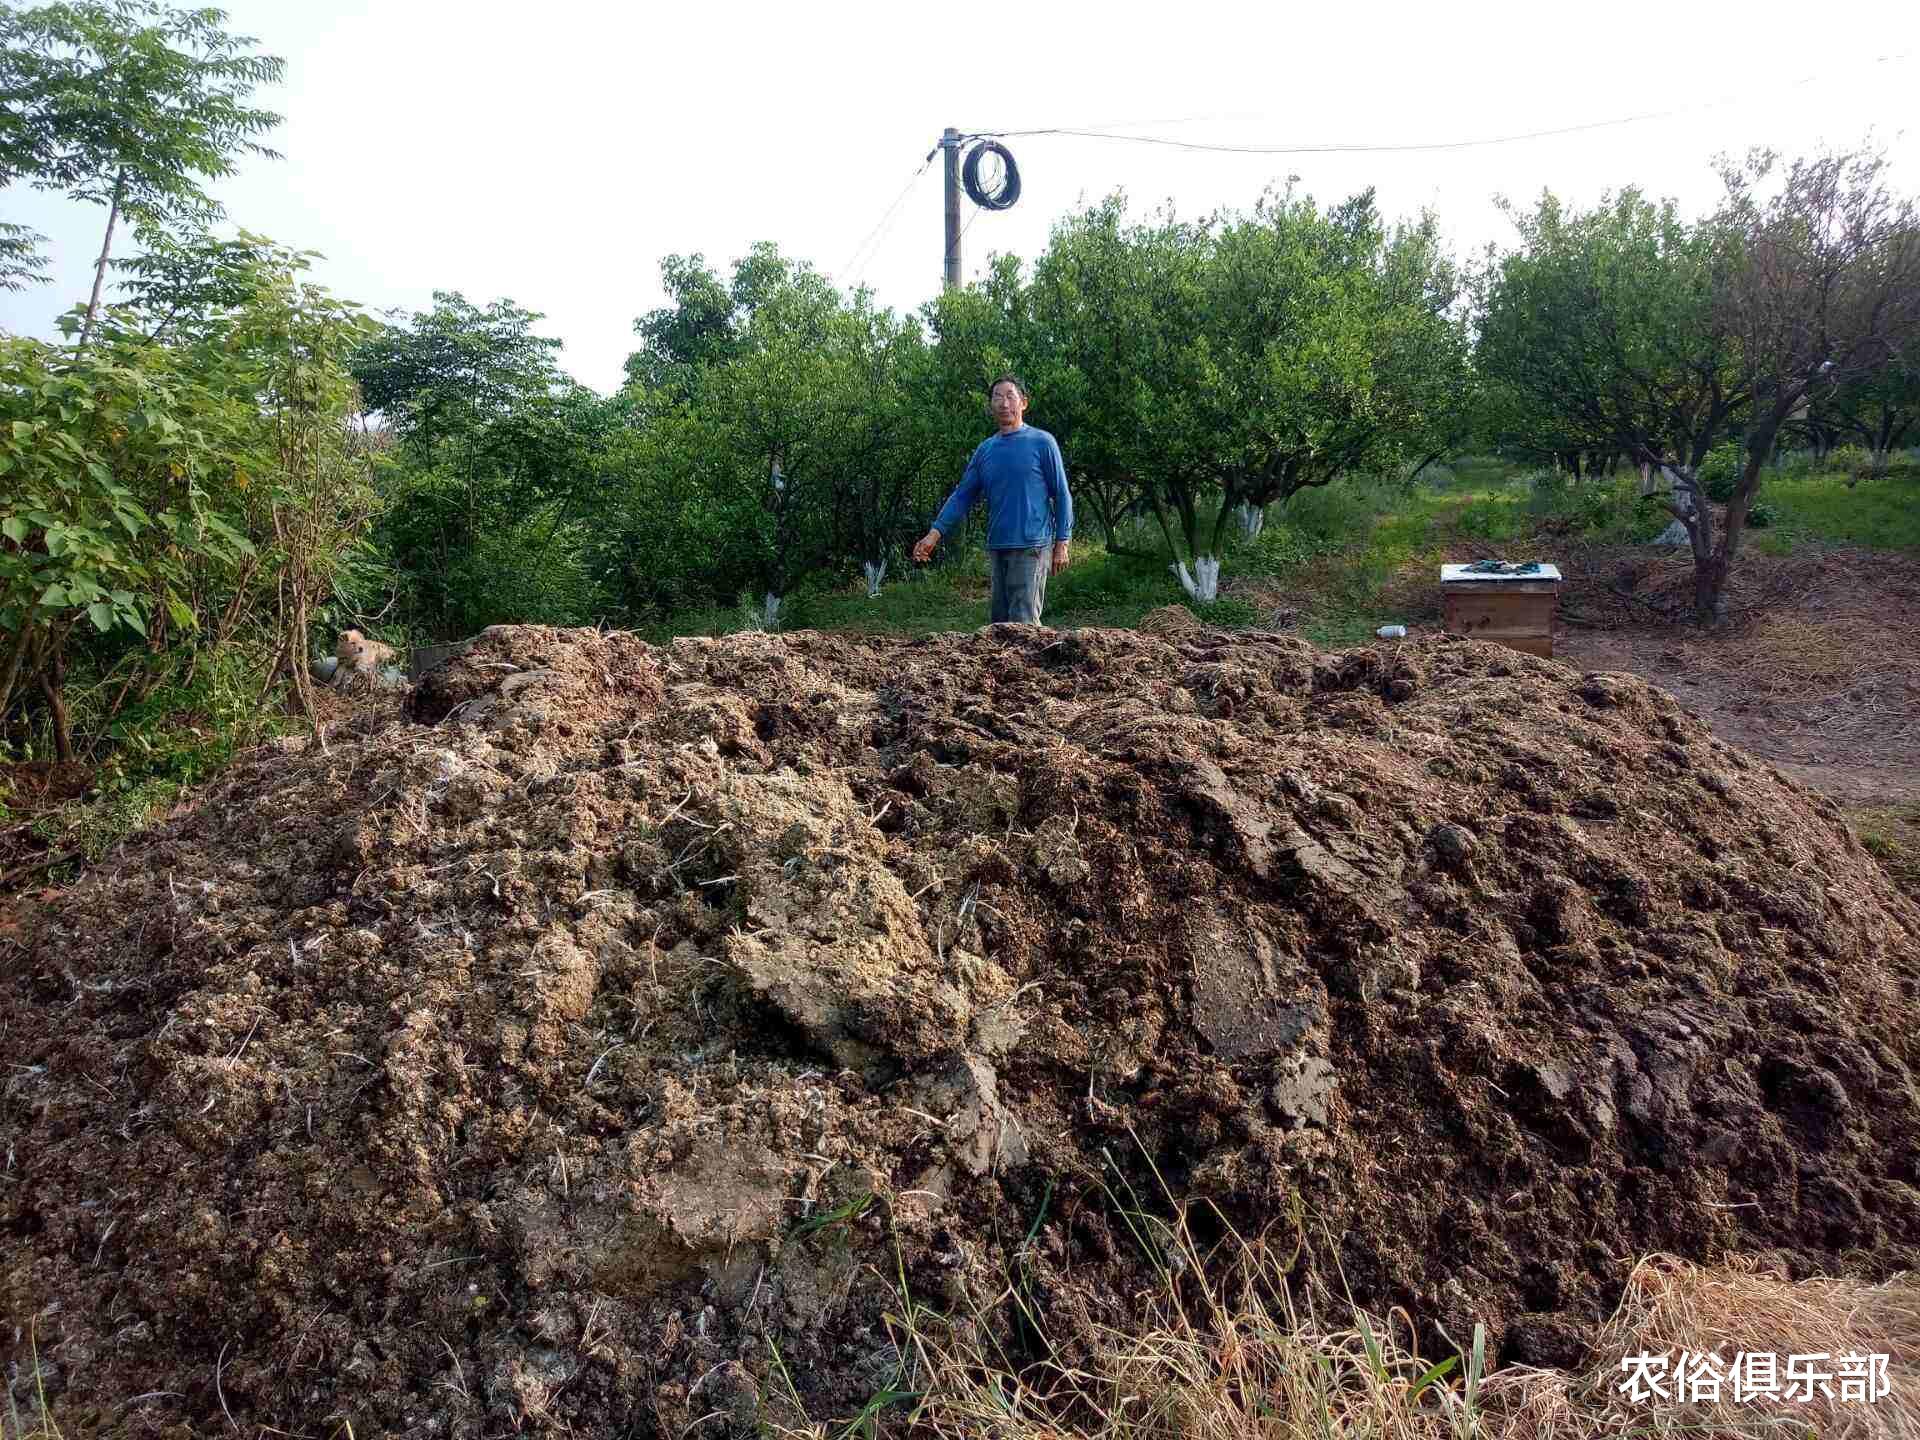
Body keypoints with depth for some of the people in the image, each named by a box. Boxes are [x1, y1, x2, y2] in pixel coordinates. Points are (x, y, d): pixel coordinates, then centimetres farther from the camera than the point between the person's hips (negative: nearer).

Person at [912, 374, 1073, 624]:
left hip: (1032, 546, -6)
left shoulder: (1042, 442, -2)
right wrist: (935, 533, 1)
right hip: (997, 547, 6)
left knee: (1023, 622, -12)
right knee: (1000, 620, 10)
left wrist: (1062, 543, -6)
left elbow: (1061, 495, -1)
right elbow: (963, 495, 12)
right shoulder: (985, 449, 13)